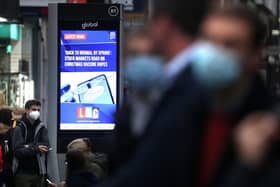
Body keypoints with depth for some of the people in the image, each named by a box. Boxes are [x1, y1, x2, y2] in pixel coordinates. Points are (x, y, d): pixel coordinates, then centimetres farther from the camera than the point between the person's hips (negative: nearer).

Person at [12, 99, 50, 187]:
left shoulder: (42, 128, 10)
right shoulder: (19, 128, -1)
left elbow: (45, 146, -4)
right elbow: (17, 150, -12)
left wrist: (28, 147, -13)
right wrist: (35, 149, -22)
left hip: (39, 172, 3)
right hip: (23, 173, -3)